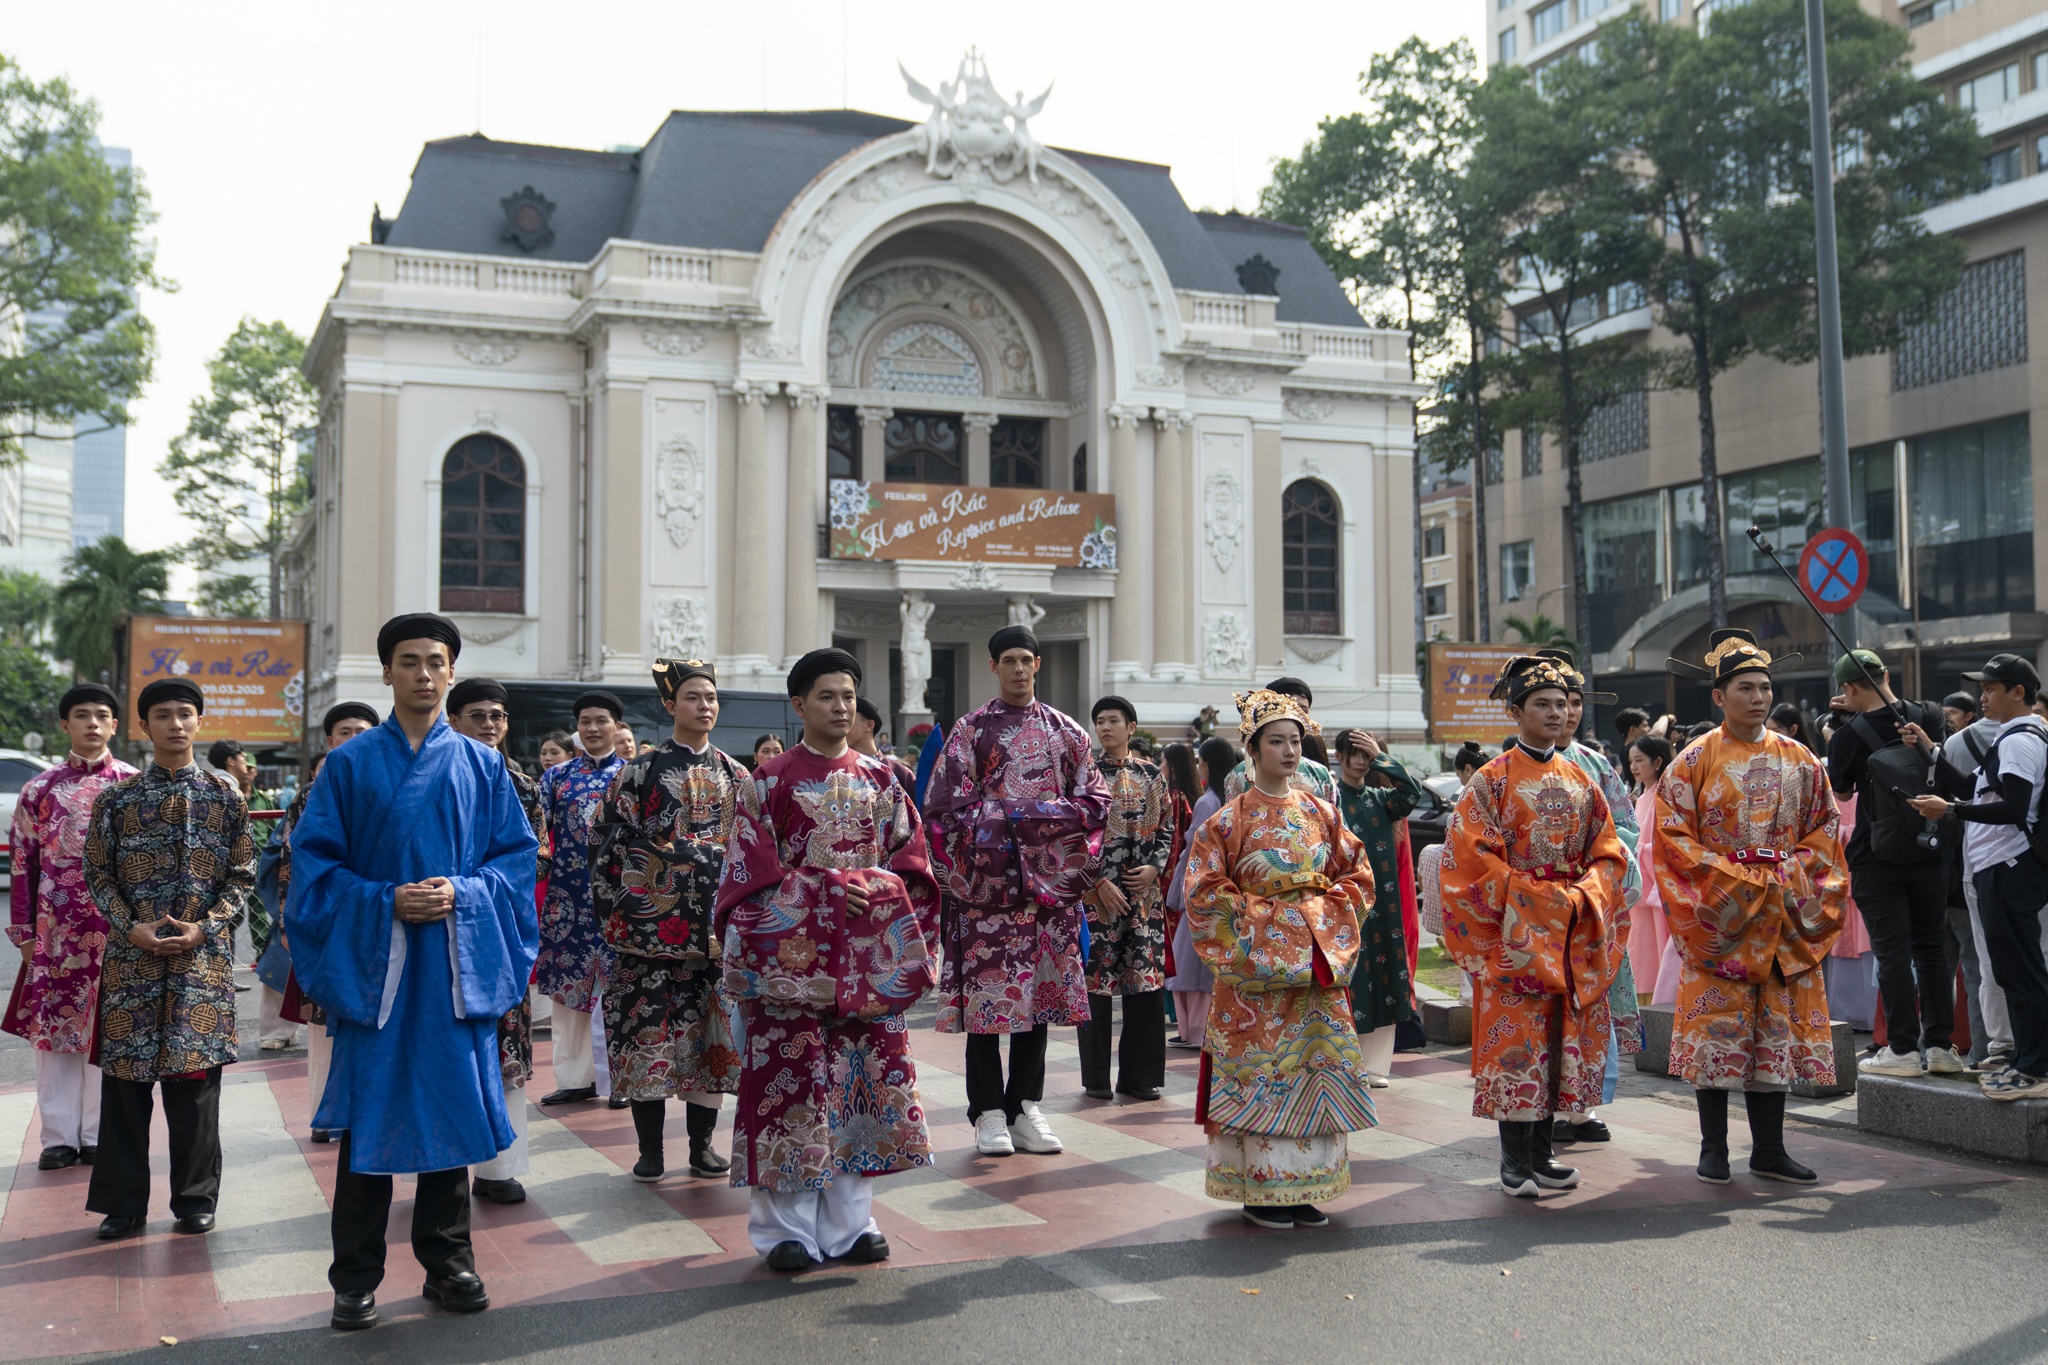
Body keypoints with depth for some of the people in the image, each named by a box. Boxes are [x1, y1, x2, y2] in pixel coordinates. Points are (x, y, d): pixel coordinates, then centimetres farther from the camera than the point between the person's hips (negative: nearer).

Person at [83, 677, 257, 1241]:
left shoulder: (225, 795, 4)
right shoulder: (118, 798, 5)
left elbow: (243, 876, 4)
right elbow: (98, 874, 6)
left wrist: (203, 928, -9)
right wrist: (132, 927, -8)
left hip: (203, 956, -1)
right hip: (131, 956, 1)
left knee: (195, 1076, 2)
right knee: (125, 1076, 3)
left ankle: (195, 1199, 14)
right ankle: (124, 1203, 15)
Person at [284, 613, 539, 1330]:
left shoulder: (482, 766, 7)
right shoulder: (350, 765, 4)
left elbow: (517, 855, 5)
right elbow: (316, 860, 0)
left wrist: (463, 893, -13)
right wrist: (386, 901, -14)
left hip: (455, 965, 1)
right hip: (373, 961, -1)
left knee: (450, 1105, 7)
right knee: (370, 1115, 1)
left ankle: (447, 1261, 20)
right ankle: (356, 1277, 12)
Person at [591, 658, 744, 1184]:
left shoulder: (735, 776, 11)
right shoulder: (641, 771, 2)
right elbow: (612, 842, 1)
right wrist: (617, 914, -5)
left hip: (716, 923, 3)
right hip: (652, 920, -3)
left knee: (711, 1030, 4)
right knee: (650, 1025, -2)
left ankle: (702, 1144, 14)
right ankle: (650, 1148, 8)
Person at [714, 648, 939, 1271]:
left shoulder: (881, 779, 12)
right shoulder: (769, 781, 2)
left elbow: (911, 856, 10)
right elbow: (753, 870, -4)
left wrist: (877, 887, -10)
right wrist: (830, 886, -15)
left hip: (869, 955, 3)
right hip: (791, 952, -3)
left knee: (865, 1073, 3)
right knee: (791, 1076, -4)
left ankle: (850, 1220, 13)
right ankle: (788, 1229, 5)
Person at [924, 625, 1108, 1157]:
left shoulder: (1064, 731, 11)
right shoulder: (971, 730, 2)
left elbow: (1094, 802, 7)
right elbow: (948, 805, -6)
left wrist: (1021, 813, -7)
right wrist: (1033, 812, -11)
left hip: (1048, 882, 3)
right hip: (988, 881, -3)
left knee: (1041, 989, 5)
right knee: (987, 993, -3)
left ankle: (1025, 1107, 15)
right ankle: (989, 1113, 6)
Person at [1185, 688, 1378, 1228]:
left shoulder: (1321, 812, 9)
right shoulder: (1230, 819, -3)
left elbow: (1357, 875, 13)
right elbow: (1205, 890, -5)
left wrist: (1325, 914, -1)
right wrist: (1261, 917, -10)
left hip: (1317, 958, 4)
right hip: (1256, 962, -4)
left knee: (1316, 1064, 3)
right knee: (1260, 1069, -3)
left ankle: (1301, 1188, 12)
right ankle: (1259, 1190, 6)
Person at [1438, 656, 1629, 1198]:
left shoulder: (1580, 780, 12)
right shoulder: (1493, 780, -3)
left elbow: (1607, 851, 11)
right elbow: (1470, 857, -9)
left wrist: (1583, 896, -7)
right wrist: (1532, 897, -13)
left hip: (1573, 933, 5)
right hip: (1515, 930, -5)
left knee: (1562, 1037, 6)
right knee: (1515, 1038, -5)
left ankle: (1542, 1153, 15)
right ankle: (1515, 1162, 3)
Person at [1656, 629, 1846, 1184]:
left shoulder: (1799, 759, 8)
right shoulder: (1695, 761, -3)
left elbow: (1823, 826, 11)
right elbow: (1674, 835, -6)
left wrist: (1789, 877, -4)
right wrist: (1734, 880, -13)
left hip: (1784, 915, 4)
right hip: (1717, 911, -3)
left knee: (1778, 1027, 6)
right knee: (1716, 1025, -2)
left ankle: (1768, 1148, 14)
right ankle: (1713, 1148, 8)